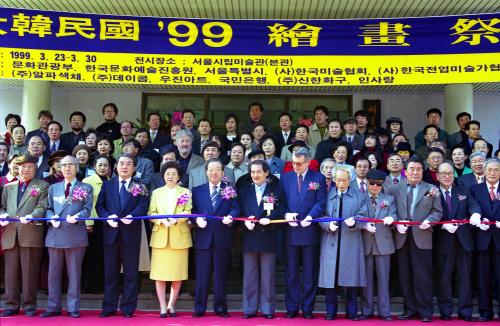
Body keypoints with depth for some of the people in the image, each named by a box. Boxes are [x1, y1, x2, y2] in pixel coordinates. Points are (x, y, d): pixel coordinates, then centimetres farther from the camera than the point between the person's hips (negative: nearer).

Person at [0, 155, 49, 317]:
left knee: (30, 271, -2)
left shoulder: (42, 186, 10)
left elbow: (42, 207, -2)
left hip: (31, 233, -4)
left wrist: (31, 216, -20)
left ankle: (29, 305, 5)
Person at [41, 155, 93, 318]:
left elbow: (87, 209, -1)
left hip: (76, 234, -3)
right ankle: (53, 307, 14)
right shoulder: (53, 188, 19)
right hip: (55, 233, 3)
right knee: (54, 272, 6)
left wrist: (76, 217, -19)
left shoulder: (86, 188, 9)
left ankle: (73, 308, 8)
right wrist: (52, 218, -7)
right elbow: (49, 209, 14)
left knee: (74, 272, 1)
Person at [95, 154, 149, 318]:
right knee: (110, 272, 7)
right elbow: (99, 205, 6)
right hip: (111, 232, 2)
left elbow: (143, 205, -5)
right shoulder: (107, 184, 12)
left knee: (131, 272, 3)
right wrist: (107, 217, -12)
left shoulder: (140, 186, 6)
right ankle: (109, 307, 15)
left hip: (131, 233, -2)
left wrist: (132, 216, -23)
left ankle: (128, 308, 11)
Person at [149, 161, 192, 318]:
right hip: (160, 237, 1)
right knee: (159, 273, -2)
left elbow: (188, 212, -2)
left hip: (180, 237, -1)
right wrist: (162, 220, -14)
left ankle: (171, 305, 14)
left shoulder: (186, 192, 9)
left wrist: (176, 218, -20)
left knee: (178, 273, 1)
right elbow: (151, 213, 5)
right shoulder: (156, 192, 14)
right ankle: (163, 306, 5)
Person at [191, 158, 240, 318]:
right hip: (203, 238, 1)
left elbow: (235, 209, -1)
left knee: (221, 275, 6)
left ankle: (220, 307, 16)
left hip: (223, 238, -1)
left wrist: (230, 217, -21)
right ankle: (199, 308, 12)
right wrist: (197, 219, -12)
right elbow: (192, 210, 7)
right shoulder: (197, 191, 11)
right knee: (201, 275, 4)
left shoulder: (230, 190, 7)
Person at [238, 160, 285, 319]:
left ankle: (267, 309, 10)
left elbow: (281, 211, -3)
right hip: (250, 237, 2)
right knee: (250, 275, 6)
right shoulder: (243, 190, 12)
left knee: (268, 276, 3)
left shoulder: (276, 190, 5)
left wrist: (269, 219, -20)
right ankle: (249, 309, 12)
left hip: (268, 238, -2)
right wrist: (246, 222, -11)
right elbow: (239, 212, 8)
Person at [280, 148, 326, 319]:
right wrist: (286, 214, -12)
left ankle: (308, 308, 15)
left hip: (309, 230, -2)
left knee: (310, 273, 6)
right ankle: (291, 308, 16)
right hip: (290, 231, 2)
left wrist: (310, 217, -18)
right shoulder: (285, 177, 8)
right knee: (291, 273, 8)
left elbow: (320, 203, -4)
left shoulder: (318, 178, 1)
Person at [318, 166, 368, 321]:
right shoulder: (326, 195, 10)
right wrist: (328, 225, -13)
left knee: (351, 278, 3)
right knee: (330, 277, 1)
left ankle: (352, 312, 14)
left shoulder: (360, 196, 11)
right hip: (330, 242, 0)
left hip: (351, 242, 0)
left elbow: (363, 216, 3)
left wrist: (354, 222, -17)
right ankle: (331, 311, 12)